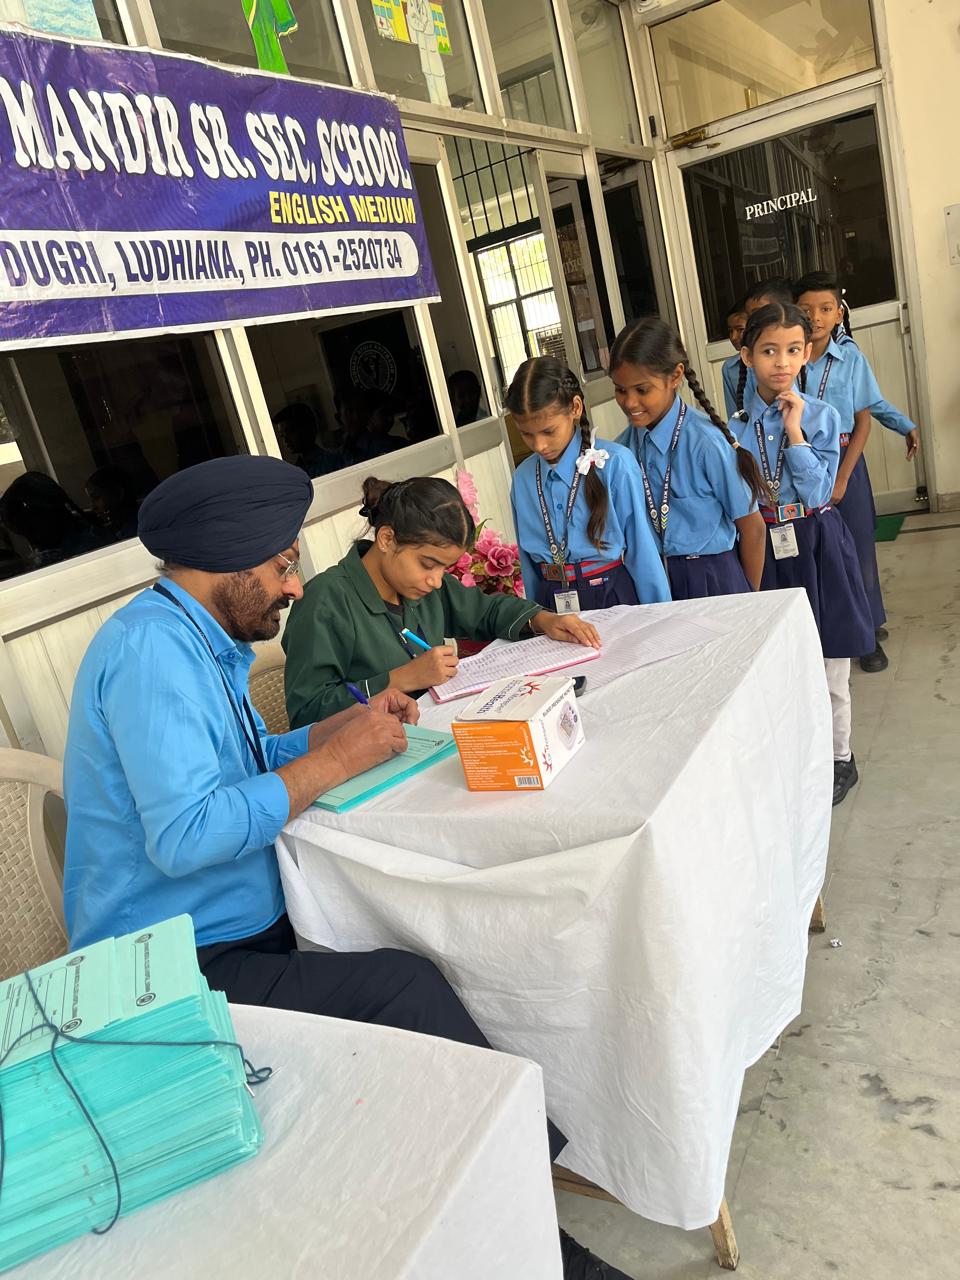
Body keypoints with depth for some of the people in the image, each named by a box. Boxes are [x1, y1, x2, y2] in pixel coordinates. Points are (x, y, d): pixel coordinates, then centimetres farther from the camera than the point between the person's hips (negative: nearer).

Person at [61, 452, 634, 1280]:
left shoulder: (197, 640, 12)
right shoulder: (150, 647, -20)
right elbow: (184, 836, -29)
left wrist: (349, 725, 3)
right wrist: (331, 762, -20)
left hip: (240, 930, 10)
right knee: (403, 985, -24)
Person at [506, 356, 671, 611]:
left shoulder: (614, 463, -13)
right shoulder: (522, 478, -1)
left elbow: (642, 550, -8)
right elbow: (528, 561, 8)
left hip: (613, 596, -3)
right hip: (553, 603, 3)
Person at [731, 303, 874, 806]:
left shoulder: (822, 416, -5)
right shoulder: (736, 425, -1)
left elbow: (817, 492, -15)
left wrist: (794, 431, -18)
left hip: (817, 546, -1)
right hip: (765, 550, 2)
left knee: (828, 665, 8)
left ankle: (839, 759, 28)